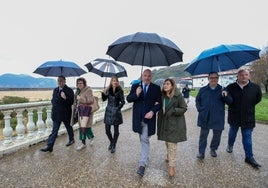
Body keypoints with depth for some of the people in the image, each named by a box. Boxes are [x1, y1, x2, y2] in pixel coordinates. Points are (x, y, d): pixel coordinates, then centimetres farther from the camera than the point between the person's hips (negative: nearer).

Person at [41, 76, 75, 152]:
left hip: (65, 114, -5)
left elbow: (72, 102, -17)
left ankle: (71, 139, 38)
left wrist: (65, 98, -33)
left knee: (68, 127, 16)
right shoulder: (55, 90, 10)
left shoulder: (69, 90, -10)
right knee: (54, 130, 6)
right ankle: (49, 146, 9)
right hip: (56, 114, 5)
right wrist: (54, 106, 6)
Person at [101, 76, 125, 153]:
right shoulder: (108, 90, 5)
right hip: (108, 111, 3)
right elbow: (104, 99, 7)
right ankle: (111, 142, 33)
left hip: (116, 112, -3)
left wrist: (118, 109, -14)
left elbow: (122, 102, -7)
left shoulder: (120, 91, -6)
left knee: (116, 130, 4)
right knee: (107, 130, 7)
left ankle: (113, 146, 20)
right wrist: (103, 93, -10)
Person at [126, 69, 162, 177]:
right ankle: (145, 156, 44)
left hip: (148, 117, -3)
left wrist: (152, 111, -20)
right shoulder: (135, 86, 3)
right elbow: (128, 99, -3)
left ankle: (142, 164, 1)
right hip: (138, 118, 3)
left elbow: (159, 103, -3)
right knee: (143, 139, 20)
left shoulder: (156, 88, -1)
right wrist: (136, 94, -23)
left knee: (145, 140, -7)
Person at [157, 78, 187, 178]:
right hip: (164, 123, 5)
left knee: (172, 144, -3)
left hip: (174, 124, -5)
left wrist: (173, 111, -22)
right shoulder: (162, 96, 2)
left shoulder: (178, 96, -13)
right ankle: (169, 156, 45)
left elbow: (184, 108, -10)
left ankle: (171, 166, 9)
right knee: (167, 142, 20)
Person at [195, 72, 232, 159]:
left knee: (217, 135, 14)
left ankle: (213, 149, 37)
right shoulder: (203, 90, 5)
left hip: (218, 118, 1)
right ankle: (201, 152, 15)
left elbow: (230, 101, -6)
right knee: (203, 135, 6)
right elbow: (197, 100, 13)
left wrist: (226, 96, -27)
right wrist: (199, 108, -2)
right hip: (205, 117, 0)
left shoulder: (222, 90, 2)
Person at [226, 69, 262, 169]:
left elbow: (258, 99, 7)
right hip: (234, 116, 1)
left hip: (248, 117, -1)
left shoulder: (255, 87, -9)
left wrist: (249, 107, 5)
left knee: (247, 137, 5)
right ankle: (230, 145, 45)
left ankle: (249, 157, 17)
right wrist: (233, 108, 0)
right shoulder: (231, 87, -9)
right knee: (232, 133, 20)